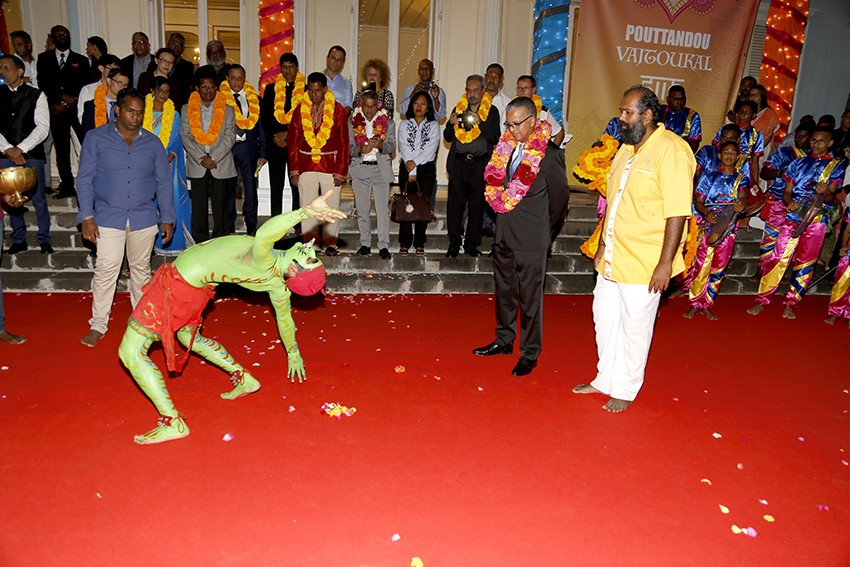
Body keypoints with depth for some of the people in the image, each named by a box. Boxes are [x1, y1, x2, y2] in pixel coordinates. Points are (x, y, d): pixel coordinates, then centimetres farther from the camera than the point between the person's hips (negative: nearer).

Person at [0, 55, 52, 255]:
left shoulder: (36, 95, 1)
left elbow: (42, 128, -6)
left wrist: (20, 148, -13)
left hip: (32, 155, -3)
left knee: (38, 199, -1)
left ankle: (44, 240, 11)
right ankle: (18, 240, 18)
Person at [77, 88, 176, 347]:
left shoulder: (153, 143, 8)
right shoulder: (96, 138, 2)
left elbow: (164, 182, 11)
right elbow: (85, 179, 1)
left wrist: (167, 218, 7)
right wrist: (87, 217, -6)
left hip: (144, 218, 2)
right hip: (108, 217, -2)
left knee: (141, 269, 11)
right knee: (106, 269, -7)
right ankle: (98, 325, 5)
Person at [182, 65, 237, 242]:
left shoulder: (227, 110, 8)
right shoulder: (187, 109, 10)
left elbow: (230, 136, -1)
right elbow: (186, 137, 3)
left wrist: (213, 158, -11)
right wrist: (202, 159, -10)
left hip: (221, 166, -1)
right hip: (197, 167, 1)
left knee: (221, 207, 0)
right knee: (199, 207, 1)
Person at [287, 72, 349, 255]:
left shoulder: (337, 109, 0)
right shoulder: (300, 109, 5)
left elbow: (343, 142, -1)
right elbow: (293, 141, 8)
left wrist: (340, 171, -7)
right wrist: (294, 170, 1)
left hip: (330, 164, -1)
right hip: (306, 164, 2)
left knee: (331, 206, 3)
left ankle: (330, 244, 16)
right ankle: (309, 244, 13)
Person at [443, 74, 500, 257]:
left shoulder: (492, 111, 7)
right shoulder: (459, 108, 13)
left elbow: (495, 139, -2)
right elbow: (448, 137, 15)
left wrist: (480, 123, -15)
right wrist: (451, 124, -5)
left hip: (480, 163, -1)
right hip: (459, 162, 1)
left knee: (477, 204, 1)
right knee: (455, 202, -4)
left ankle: (471, 244, 12)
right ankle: (454, 243, 4)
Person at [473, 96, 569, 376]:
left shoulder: (550, 155, -14)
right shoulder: (506, 148, 4)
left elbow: (559, 196, -5)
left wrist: (542, 225, 7)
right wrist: (503, 216, 11)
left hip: (530, 238, -7)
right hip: (504, 234, 7)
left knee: (530, 296, 3)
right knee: (504, 289, 19)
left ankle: (530, 353, 18)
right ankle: (504, 340, 37)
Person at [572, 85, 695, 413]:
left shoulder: (672, 150, -14)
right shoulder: (626, 149, 12)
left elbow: (677, 212, -18)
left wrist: (665, 263, -21)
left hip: (644, 263, -8)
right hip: (612, 259, 8)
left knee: (635, 329, 6)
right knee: (604, 319, 16)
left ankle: (626, 390, 24)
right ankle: (606, 379, 34)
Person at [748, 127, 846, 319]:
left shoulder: (837, 165, 9)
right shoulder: (799, 163, 17)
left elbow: (832, 196, -3)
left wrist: (826, 192, -28)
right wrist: (790, 202, -9)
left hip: (817, 219, -1)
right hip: (793, 216, 1)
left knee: (805, 263, 0)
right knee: (778, 258, -6)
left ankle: (790, 305, 10)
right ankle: (761, 301, -1)